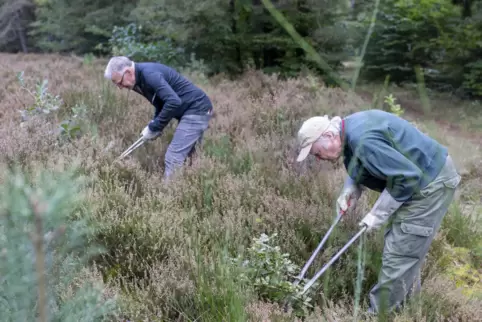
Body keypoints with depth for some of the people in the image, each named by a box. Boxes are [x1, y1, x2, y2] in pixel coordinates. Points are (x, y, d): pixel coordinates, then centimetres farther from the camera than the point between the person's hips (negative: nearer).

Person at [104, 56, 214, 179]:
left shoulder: (149, 73, -21)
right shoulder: (141, 78, 10)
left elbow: (174, 102, -30)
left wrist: (154, 128, -19)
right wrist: (153, 125, 5)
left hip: (196, 109, -10)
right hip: (193, 110, 10)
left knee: (173, 158, -11)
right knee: (184, 157, 15)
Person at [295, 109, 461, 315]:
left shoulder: (364, 142, -31)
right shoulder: (350, 129, 1)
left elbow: (407, 177, -30)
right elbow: (361, 165, 16)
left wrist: (378, 213, -21)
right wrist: (350, 189, -4)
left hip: (431, 184, -10)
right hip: (418, 178, 10)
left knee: (398, 254, -5)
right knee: (405, 247, 22)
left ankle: (380, 313, 6)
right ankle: (406, 295, 38)